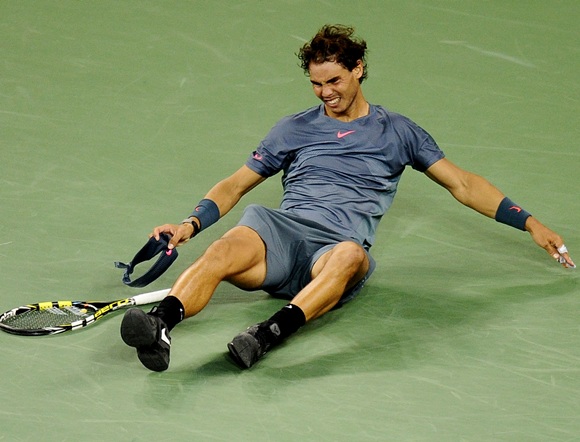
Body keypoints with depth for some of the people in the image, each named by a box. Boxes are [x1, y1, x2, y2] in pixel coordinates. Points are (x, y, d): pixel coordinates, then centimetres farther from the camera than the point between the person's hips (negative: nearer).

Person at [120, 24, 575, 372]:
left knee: (350, 256, -41)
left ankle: (269, 333, -63)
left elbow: (462, 184, 25)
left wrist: (530, 222, 20)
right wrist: (191, 224, 7)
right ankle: (161, 323, -60)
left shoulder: (397, 131, 22)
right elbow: (236, 185, 25)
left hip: (338, 246, -1)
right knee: (227, 249, -35)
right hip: (283, 231, 1)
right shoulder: (294, 129, 25)